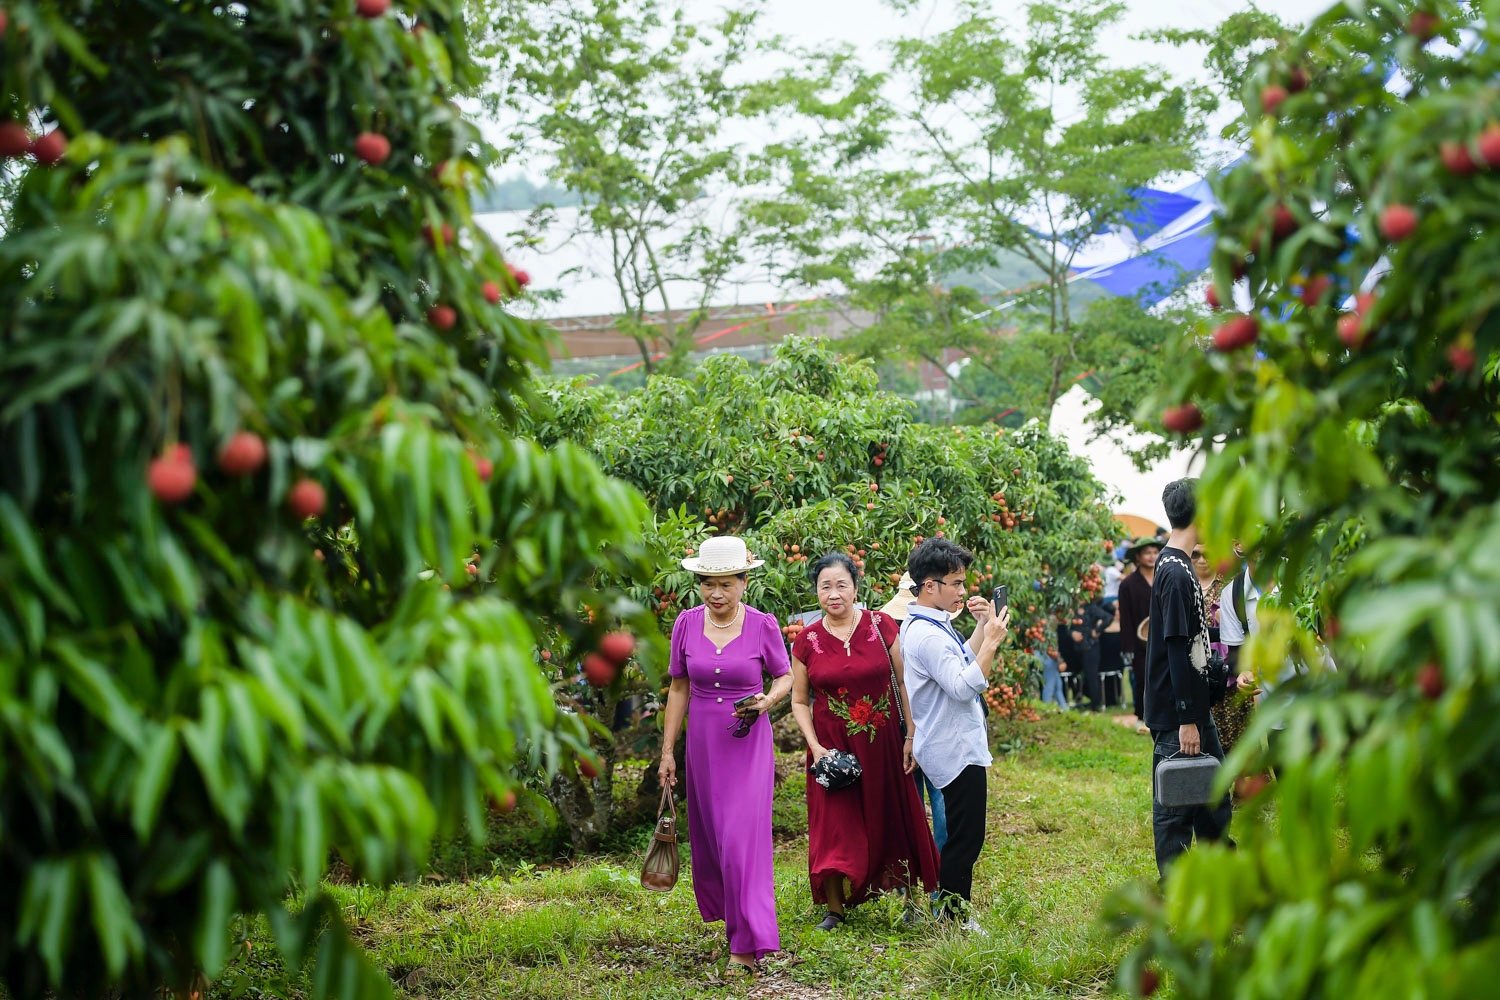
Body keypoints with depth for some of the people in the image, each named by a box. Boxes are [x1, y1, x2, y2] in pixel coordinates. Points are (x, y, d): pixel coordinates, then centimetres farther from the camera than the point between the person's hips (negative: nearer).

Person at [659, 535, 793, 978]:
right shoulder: (687, 623, -1)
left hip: (748, 743, -3)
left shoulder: (763, 626, -7)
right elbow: (679, 688, 7)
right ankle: (727, 912, 33)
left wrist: (767, 701, -17)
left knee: (742, 838, -11)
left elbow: (785, 676, 6)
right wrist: (667, 751, 7)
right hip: (703, 743, 4)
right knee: (708, 836, 11)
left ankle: (747, 944, -7)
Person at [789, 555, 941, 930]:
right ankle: (834, 910, 11)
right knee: (833, 827, 0)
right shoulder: (807, 641, -1)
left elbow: (903, 683, 0)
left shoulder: (882, 627, -4)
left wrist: (911, 737, -3)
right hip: (833, 749, 0)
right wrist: (815, 747, -8)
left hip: (883, 745, 0)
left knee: (892, 823, 9)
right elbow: (799, 701, 4)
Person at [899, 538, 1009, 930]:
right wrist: (992, 641, -25)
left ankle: (953, 912, 27)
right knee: (965, 838, -3)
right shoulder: (927, 635, -22)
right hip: (956, 751, -11)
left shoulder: (930, 625, 11)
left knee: (961, 835, 19)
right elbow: (964, 686, -28)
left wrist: (982, 629, 11)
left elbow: (961, 662, 21)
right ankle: (954, 919, 6)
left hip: (955, 747, 11)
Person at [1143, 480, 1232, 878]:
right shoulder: (1176, 573, -20)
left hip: (1194, 709, 10)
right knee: (1175, 807, -1)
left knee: (1215, 796, 17)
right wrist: (1186, 720, -22)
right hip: (1175, 715, -10)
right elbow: (1177, 649, -22)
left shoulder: (1177, 566, 11)